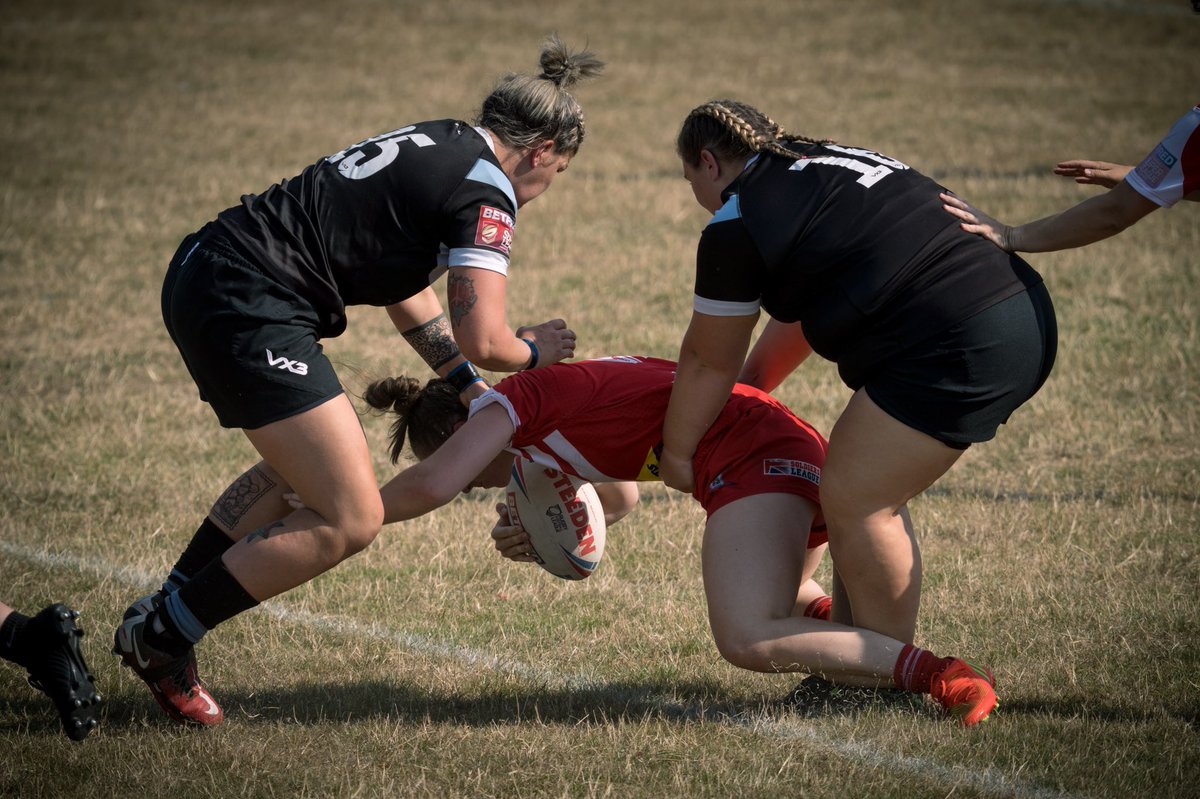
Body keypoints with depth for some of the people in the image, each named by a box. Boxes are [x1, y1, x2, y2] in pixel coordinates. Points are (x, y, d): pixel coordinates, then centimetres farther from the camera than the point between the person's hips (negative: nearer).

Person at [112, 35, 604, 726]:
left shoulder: (439, 144, 21)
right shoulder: (487, 192, -8)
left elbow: (407, 290, 30)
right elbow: (482, 339, -14)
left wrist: (469, 387, 26)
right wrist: (534, 351, 9)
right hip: (247, 308, -10)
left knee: (304, 473, 29)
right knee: (351, 521, -8)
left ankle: (164, 613, 27)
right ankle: (160, 637, 1)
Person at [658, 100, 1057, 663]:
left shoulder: (734, 227, -4)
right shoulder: (828, 164, 22)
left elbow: (708, 361, 7)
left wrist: (676, 453, 21)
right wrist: (752, 387, 43)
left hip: (963, 351, -10)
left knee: (853, 500, -1)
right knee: (866, 494, 16)